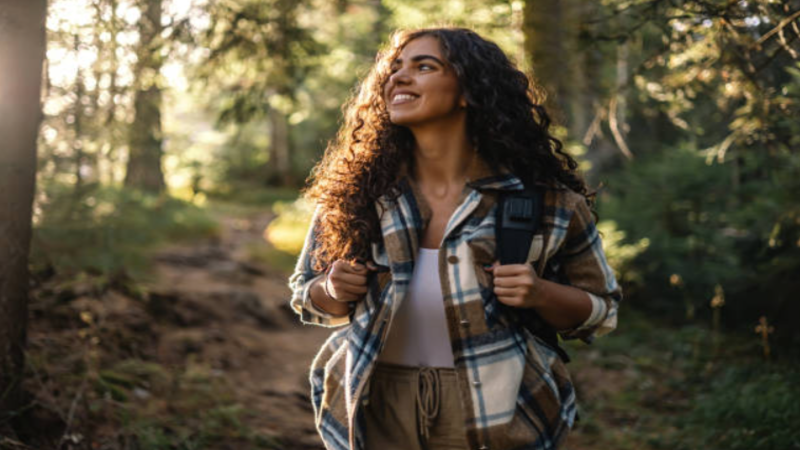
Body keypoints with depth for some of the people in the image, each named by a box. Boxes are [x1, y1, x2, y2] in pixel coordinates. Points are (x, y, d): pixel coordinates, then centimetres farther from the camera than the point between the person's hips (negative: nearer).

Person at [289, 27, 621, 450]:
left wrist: (540, 294, -20)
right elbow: (307, 295, 7)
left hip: (494, 414, -1)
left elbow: (601, 309, -1)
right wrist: (334, 289, -15)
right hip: (374, 415, 2)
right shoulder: (355, 191, -7)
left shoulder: (543, 197, -11)